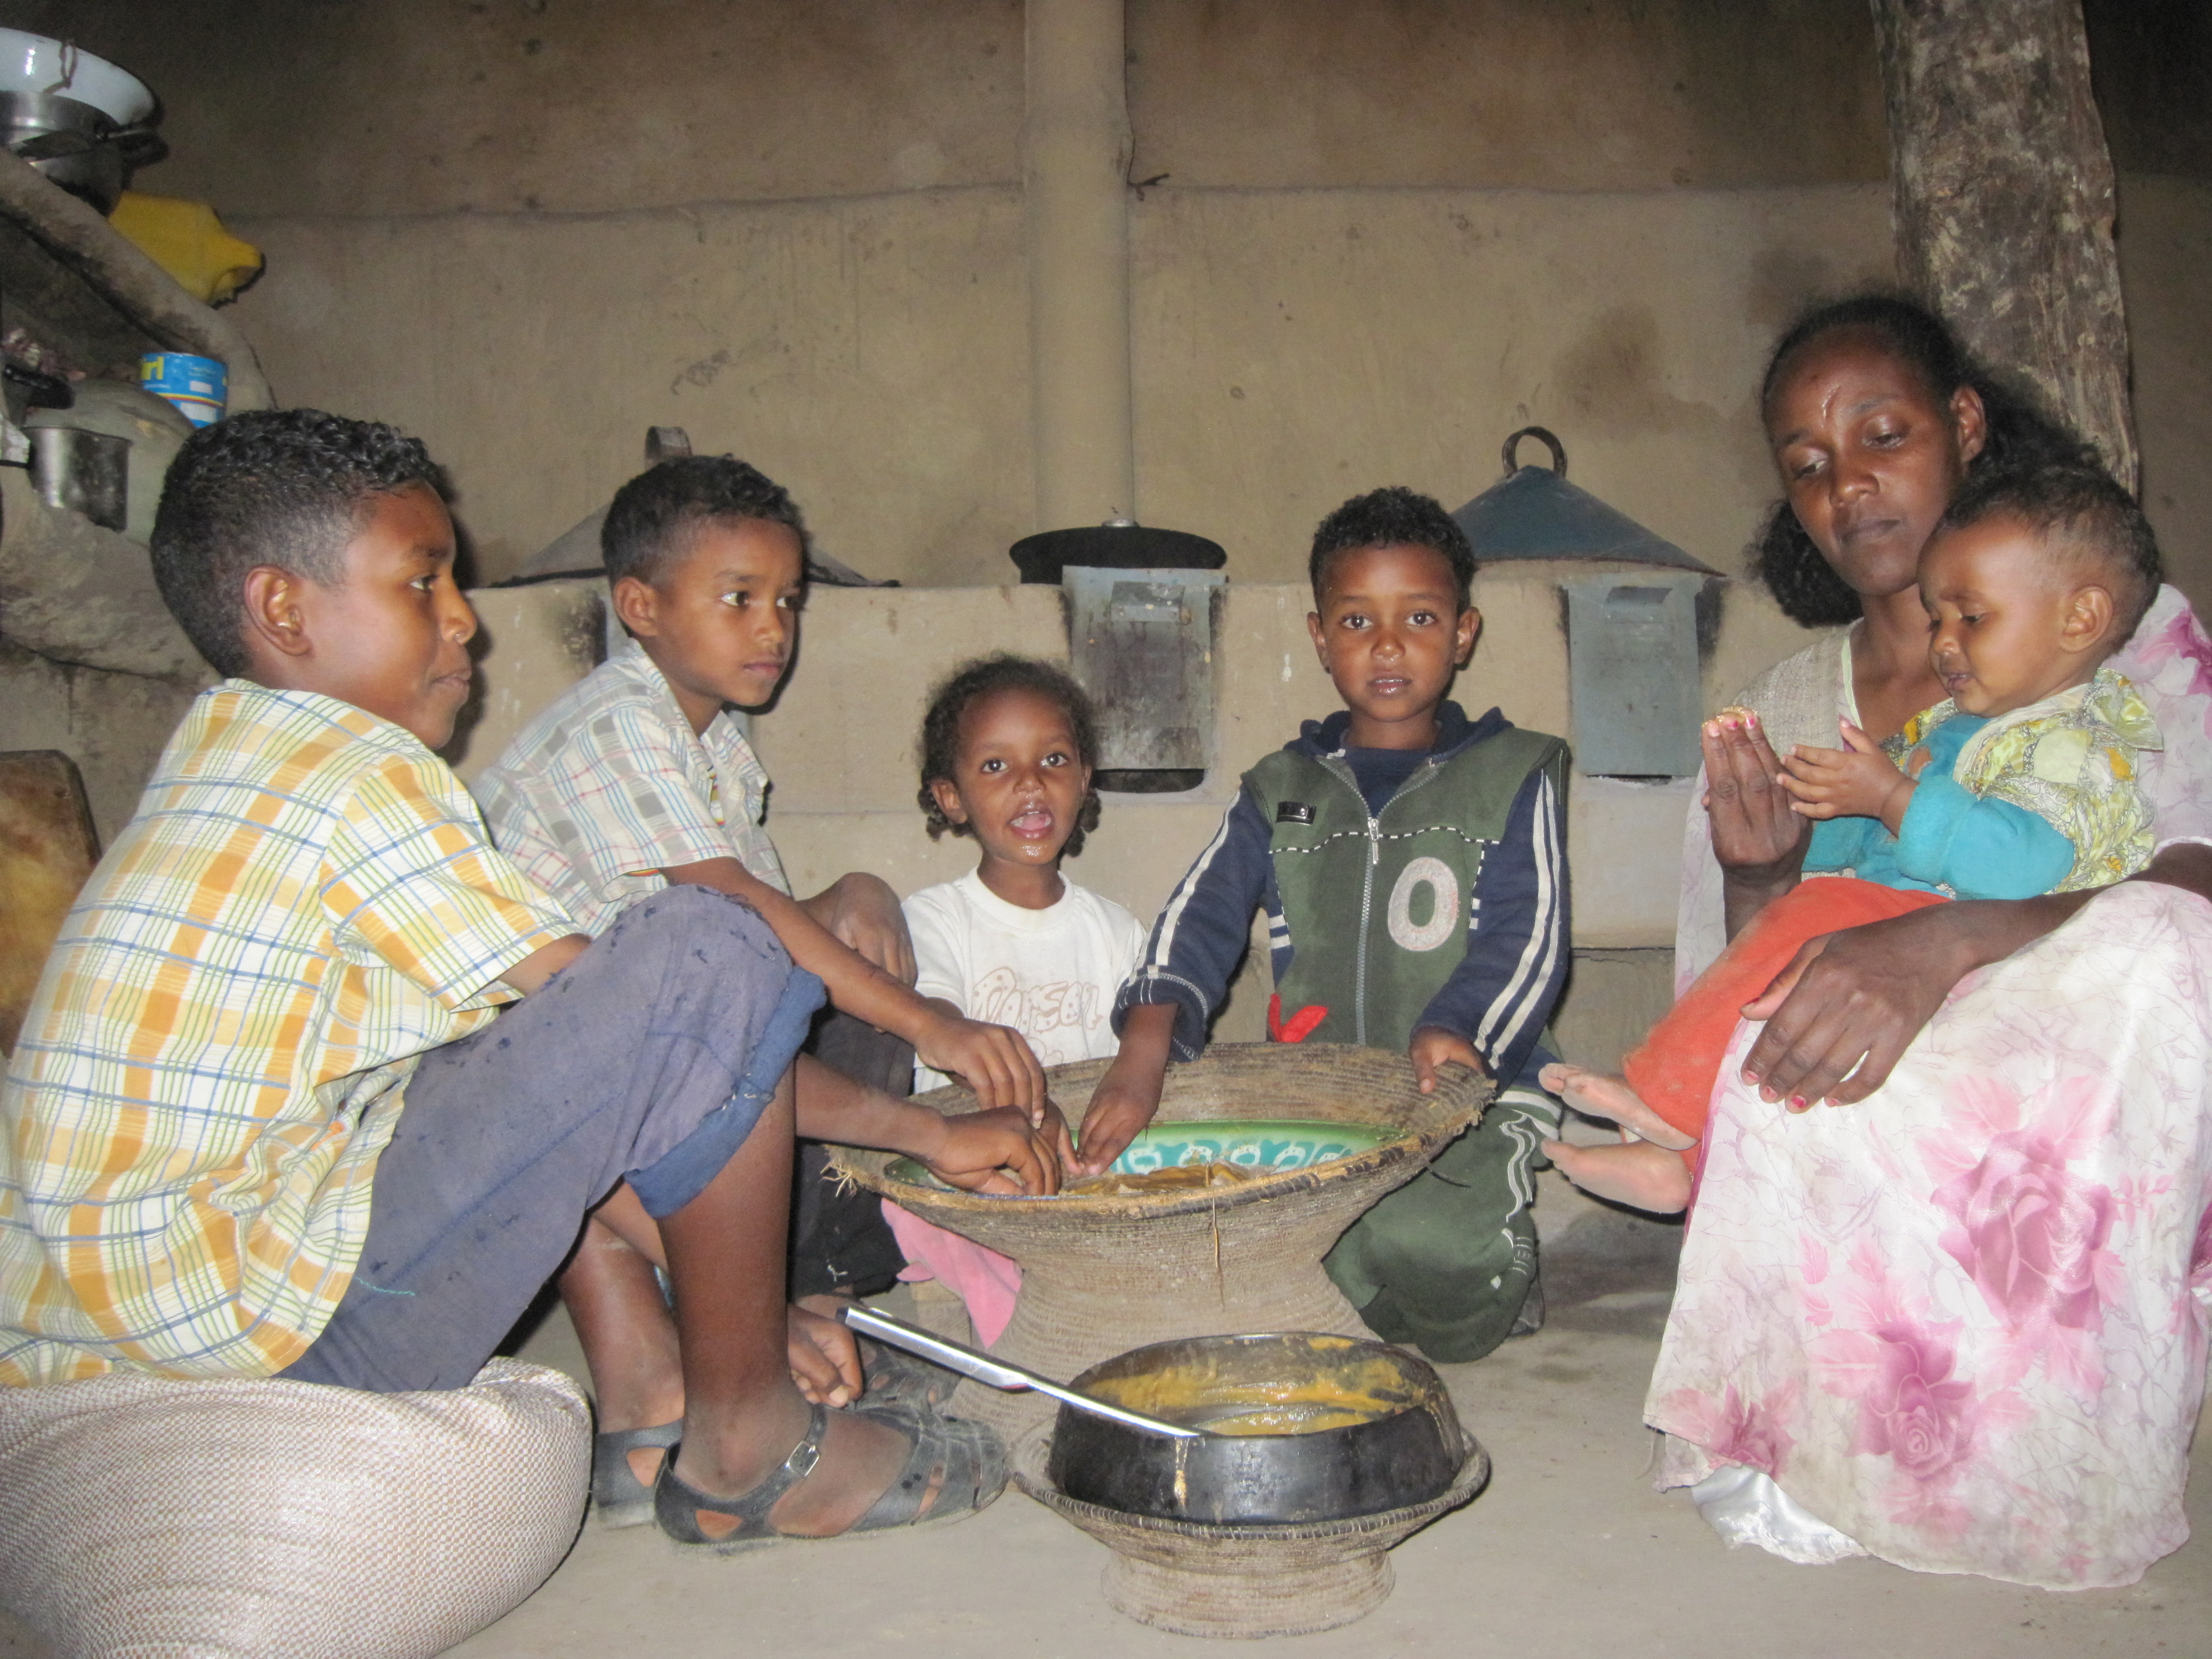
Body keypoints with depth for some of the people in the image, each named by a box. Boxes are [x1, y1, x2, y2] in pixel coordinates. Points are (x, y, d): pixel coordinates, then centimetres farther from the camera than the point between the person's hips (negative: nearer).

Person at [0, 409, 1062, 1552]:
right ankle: (747, 1447, -1)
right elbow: (652, 1024, -12)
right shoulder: (354, 771, -12)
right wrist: (924, 1128, 0)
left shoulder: (226, 765, 17)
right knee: (706, 956, -17)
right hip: (251, 1325, -10)